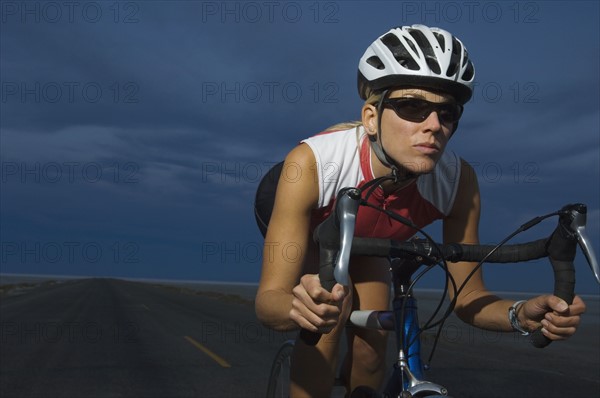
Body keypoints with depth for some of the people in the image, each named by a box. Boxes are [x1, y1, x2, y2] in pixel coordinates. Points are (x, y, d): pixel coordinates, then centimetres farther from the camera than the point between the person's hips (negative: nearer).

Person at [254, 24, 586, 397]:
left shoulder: (458, 182, -32)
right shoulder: (311, 163, -42)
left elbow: (467, 296, -21)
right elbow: (269, 298, -43)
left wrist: (521, 314, -43)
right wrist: (299, 307, -67)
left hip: (362, 237, 3)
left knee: (373, 345, -10)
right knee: (326, 319, -28)